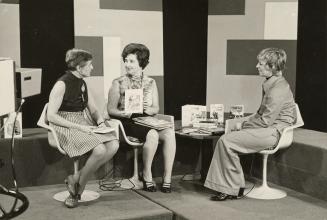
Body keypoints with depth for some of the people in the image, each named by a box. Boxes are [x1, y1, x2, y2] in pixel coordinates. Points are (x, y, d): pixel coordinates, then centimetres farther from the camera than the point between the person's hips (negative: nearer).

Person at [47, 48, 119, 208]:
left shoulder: (82, 84, 14)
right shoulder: (62, 84, -11)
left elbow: (93, 110, 22)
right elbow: (51, 116, -16)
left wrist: (100, 121, -1)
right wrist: (78, 127, -20)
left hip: (82, 125, 8)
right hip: (65, 128, -8)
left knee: (113, 145, -17)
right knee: (99, 150, -30)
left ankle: (76, 179, -9)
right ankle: (76, 191, -9)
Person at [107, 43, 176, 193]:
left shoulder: (150, 83, 14)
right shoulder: (118, 83, 5)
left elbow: (156, 108, 13)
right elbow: (111, 109, 2)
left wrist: (148, 109, -11)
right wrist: (123, 113, -19)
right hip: (128, 123, -4)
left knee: (169, 132, -28)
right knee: (152, 134, -34)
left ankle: (167, 178, -24)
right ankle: (146, 175, -14)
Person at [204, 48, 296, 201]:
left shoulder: (278, 89, -18)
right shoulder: (271, 85, 15)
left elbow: (265, 121, -20)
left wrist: (244, 125, -8)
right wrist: (246, 122, 6)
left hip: (272, 133, -10)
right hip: (267, 130, 10)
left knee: (227, 141, -19)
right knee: (225, 139, 0)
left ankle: (233, 189, -8)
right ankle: (226, 187, -1)